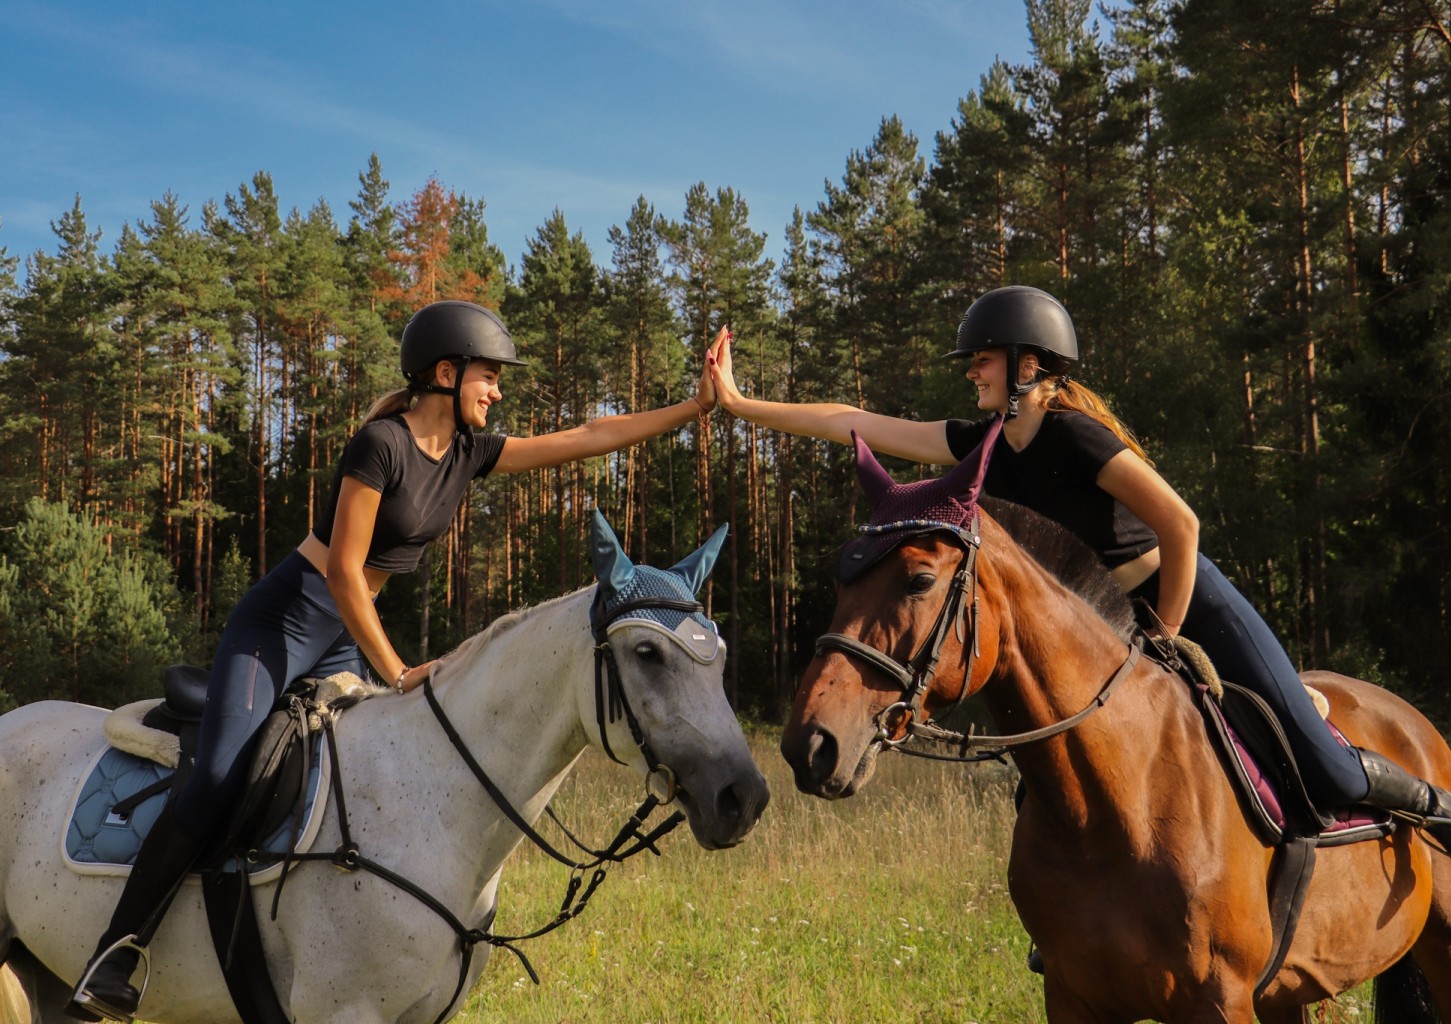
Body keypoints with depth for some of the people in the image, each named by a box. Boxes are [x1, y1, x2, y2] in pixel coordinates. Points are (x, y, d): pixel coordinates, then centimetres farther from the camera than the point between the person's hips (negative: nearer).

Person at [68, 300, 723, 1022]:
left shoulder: (469, 451, 6)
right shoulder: (383, 443, -17)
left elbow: (589, 438, 6)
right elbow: (344, 570, -18)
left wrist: (697, 405, 2)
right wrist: (397, 674, -16)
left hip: (344, 637, 9)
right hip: (281, 618, -9)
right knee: (220, 781, -20)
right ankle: (110, 965, -17)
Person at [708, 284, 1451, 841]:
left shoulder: (1073, 434, -21)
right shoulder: (982, 447, 1)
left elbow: (1180, 525, -21)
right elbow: (856, 424, 1)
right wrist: (738, 402, -2)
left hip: (1190, 604, -7)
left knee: (1324, 777, -8)